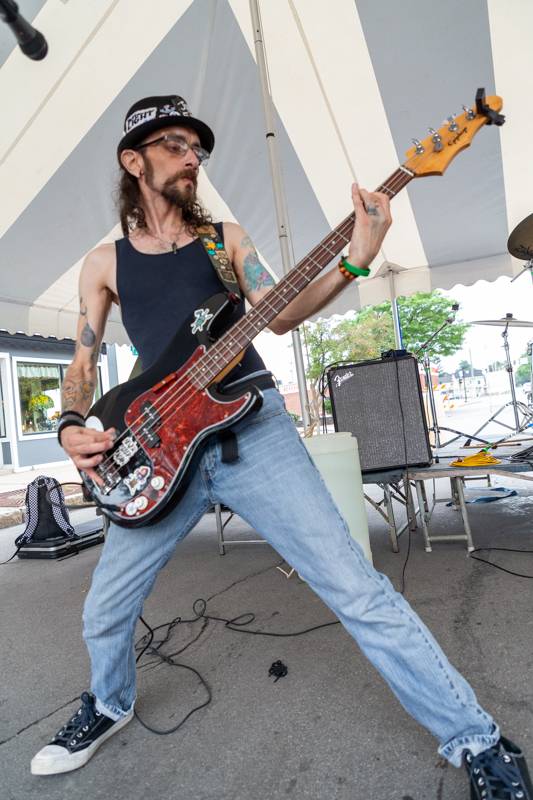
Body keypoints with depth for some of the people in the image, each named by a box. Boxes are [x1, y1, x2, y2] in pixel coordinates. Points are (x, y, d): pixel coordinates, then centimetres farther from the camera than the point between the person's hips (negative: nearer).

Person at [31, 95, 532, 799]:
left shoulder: (225, 234, 13)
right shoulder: (105, 262, 14)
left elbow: (279, 315, 2)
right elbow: (83, 362, 15)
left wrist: (353, 262, -12)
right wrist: (71, 426, -4)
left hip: (254, 428, -1)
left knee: (356, 589, -8)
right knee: (104, 612, 14)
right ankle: (110, 706, 49)